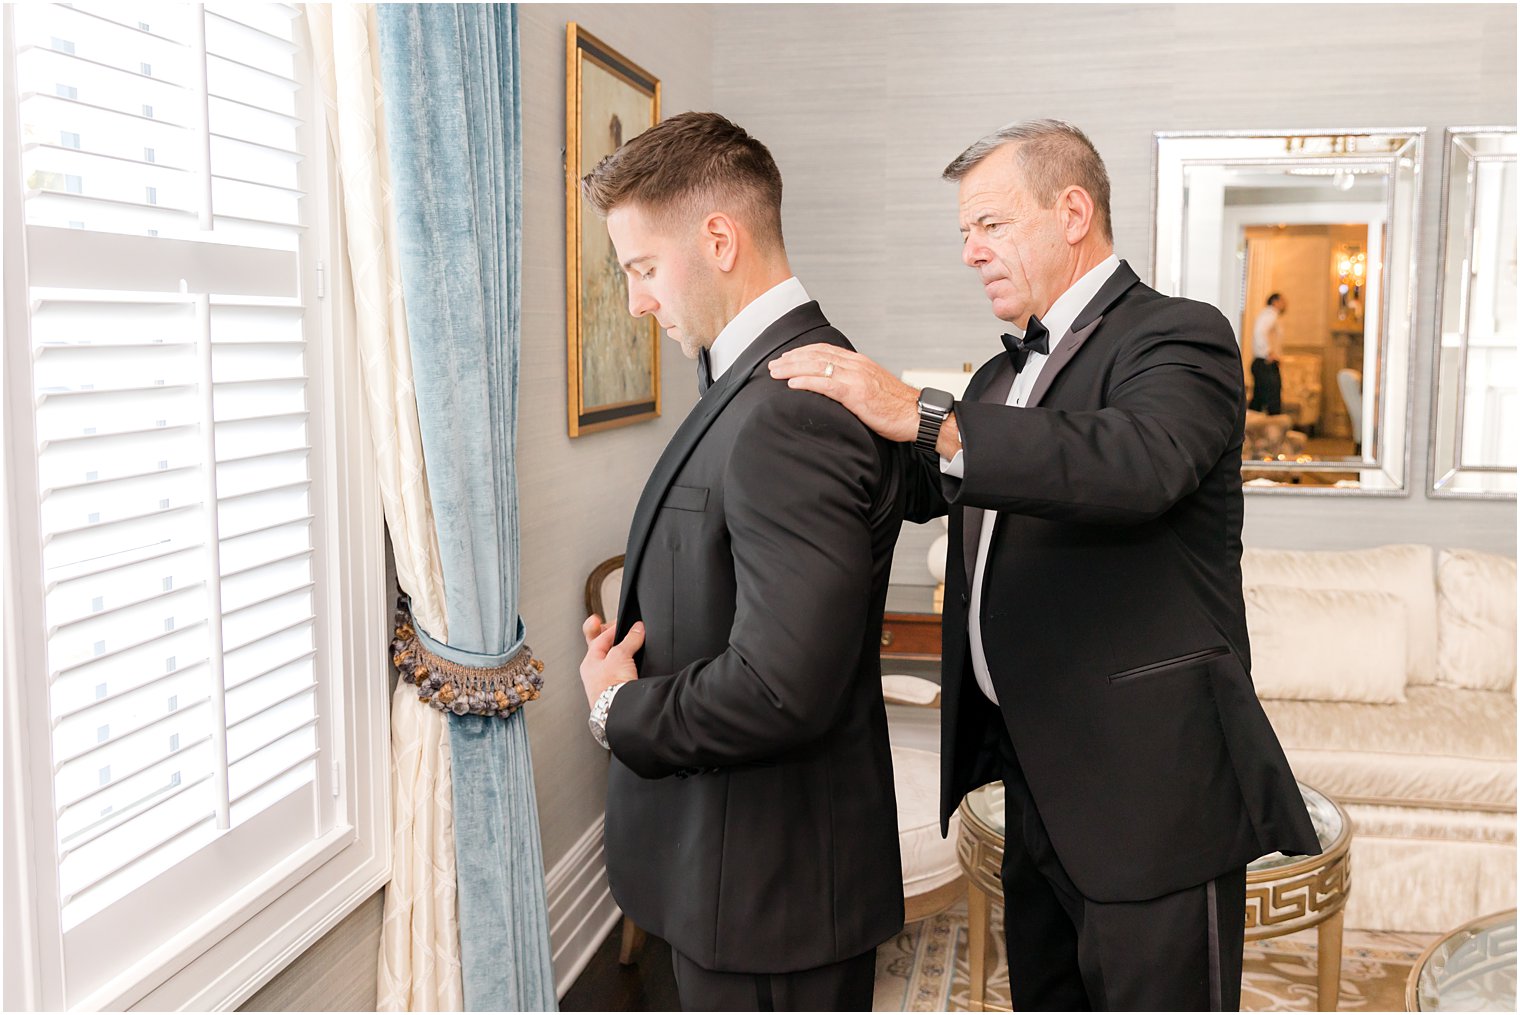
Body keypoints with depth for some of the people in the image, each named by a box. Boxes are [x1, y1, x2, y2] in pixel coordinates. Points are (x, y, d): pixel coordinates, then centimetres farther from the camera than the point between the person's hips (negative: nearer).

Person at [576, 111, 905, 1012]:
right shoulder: (773, 382, 7)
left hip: (769, 885, -9)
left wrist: (621, 710, -14)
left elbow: (780, 690, -30)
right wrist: (636, 680, -3)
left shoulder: (789, 413, -26)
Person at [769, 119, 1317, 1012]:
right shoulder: (1009, 372, 15)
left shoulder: (1179, 336, -11)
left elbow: (1136, 462, -32)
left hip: (1149, 788, -8)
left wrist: (924, 417, -36)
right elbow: (920, 491, 19)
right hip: (1038, 778, 8)